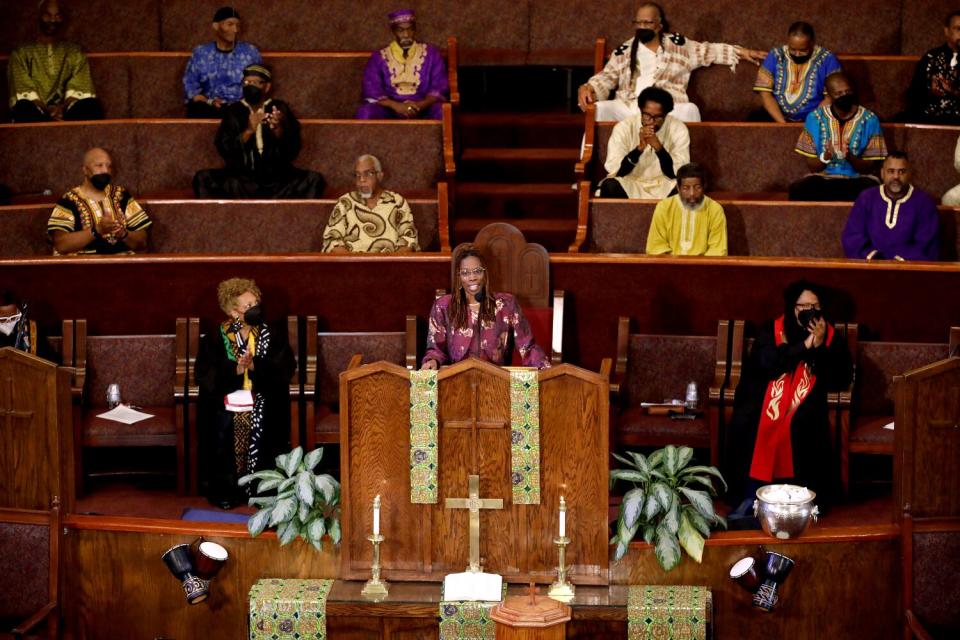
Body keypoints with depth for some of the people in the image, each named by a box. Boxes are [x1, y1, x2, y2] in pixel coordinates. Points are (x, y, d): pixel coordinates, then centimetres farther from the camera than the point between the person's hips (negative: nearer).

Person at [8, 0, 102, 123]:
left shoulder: (75, 52, 22)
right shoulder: (22, 53, 18)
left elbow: (79, 89, 5)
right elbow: (24, 90, 3)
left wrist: (63, 107, -17)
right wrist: (46, 110, -17)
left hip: (67, 109, 1)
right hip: (36, 110, -1)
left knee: (92, 106, -32)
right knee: (25, 109, -39)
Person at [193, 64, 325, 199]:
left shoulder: (279, 109, 8)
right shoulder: (233, 111, 7)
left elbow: (293, 149, -2)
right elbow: (224, 149, -6)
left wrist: (278, 130, -22)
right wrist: (248, 131, -22)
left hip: (277, 178, 0)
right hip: (241, 177, 0)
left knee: (314, 179, -25)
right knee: (202, 178, -25)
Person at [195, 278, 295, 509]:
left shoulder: (272, 336, 8)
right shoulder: (215, 339, 5)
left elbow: (286, 368, -4)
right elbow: (204, 375, -4)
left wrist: (255, 365, -19)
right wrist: (235, 369, -18)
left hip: (262, 403, 0)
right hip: (225, 402, 0)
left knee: (261, 427, -29)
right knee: (224, 427, -29)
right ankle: (224, 489, -15)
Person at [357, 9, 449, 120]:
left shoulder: (431, 53, 9)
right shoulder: (379, 57, 8)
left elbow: (440, 88, 1)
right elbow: (371, 91, -2)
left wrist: (421, 105, -19)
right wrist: (396, 105, -20)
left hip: (423, 109, 0)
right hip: (390, 110, 0)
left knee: (442, 111, -32)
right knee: (365, 112, -30)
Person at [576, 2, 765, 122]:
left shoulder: (678, 44, 18)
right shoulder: (623, 51, 17)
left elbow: (708, 51, 25)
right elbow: (606, 77, 12)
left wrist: (740, 52, 23)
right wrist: (587, 87, -9)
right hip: (629, 108, 1)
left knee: (689, 109, -33)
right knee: (600, 108, -26)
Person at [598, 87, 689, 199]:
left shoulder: (678, 129, -10)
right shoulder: (624, 127, -11)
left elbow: (677, 174, -14)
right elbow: (614, 170, -18)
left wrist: (658, 147, -29)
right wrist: (639, 148, -31)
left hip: (665, 187, 1)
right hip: (629, 185, -1)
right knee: (610, 186, -32)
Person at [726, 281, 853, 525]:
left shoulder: (832, 337, 7)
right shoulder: (770, 331, 4)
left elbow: (841, 380, -3)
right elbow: (766, 365, -13)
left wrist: (820, 347, -13)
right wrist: (803, 346, -16)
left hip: (805, 401, 0)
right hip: (765, 396, 0)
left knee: (800, 423, -34)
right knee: (747, 422, -30)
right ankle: (750, 495, -21)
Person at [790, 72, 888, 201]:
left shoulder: (869, 119, -1)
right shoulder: (815, 118, 1)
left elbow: (870, 167, 1)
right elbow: (812, 166, 3)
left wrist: (850, 157, -20)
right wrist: (825, 157, -19)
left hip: (858, 179, -1)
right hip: (824, 178, 1)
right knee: (796, 190, -32)